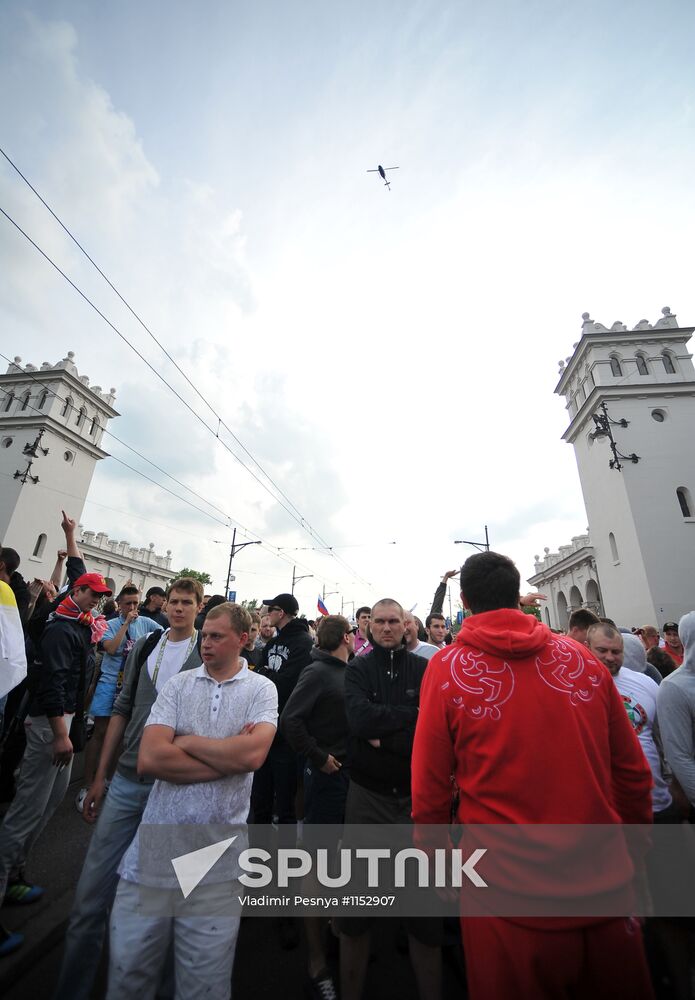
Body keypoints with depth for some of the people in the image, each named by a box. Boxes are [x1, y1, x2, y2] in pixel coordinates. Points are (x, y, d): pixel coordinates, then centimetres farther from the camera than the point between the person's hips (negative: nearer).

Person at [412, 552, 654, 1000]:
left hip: (511, 899, -2)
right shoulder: (584, 659, -5)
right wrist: (631, 853, 20)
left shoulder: (447, 668, -14)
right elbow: (635, 774, 4)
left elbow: (430, 790, -9)